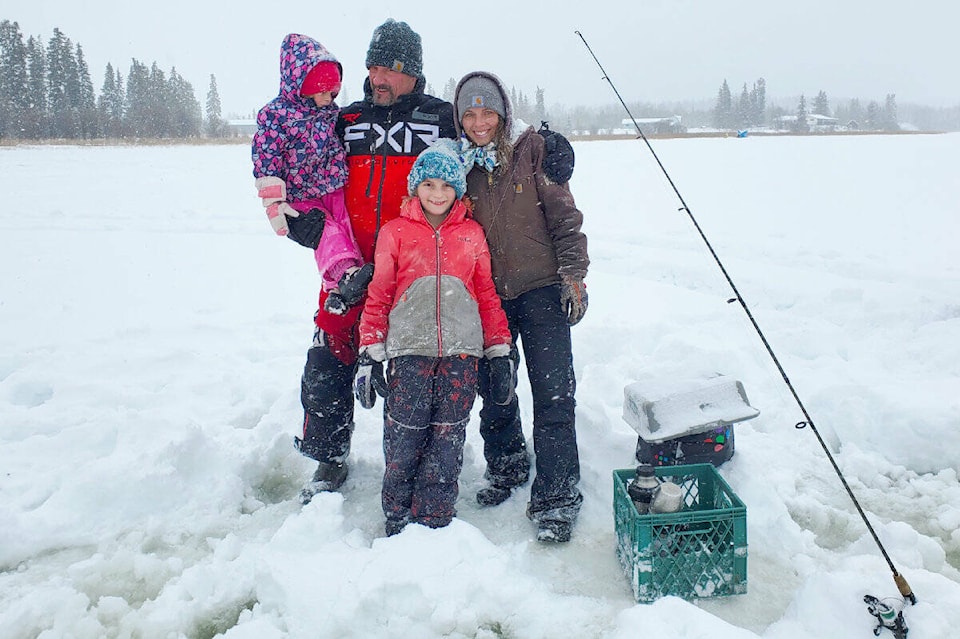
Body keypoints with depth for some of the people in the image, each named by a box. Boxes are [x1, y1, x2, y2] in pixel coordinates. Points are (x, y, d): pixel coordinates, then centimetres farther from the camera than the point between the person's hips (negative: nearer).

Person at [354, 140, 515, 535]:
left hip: (461, 353, 2)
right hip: (410, 352, -1)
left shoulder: (472, 234, 13)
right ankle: (398, 522, 16)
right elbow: (378, 295, 6)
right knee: (404, 442, -2)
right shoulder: (395, 232, 7)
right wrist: (370, 355, 0)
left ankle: (434, 524, 17)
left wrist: (500, 353, 11)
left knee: (447, 442, 4)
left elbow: (487, 295, 15)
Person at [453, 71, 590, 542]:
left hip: (541, 289, -3)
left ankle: (555, 500, 3)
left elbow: (564, 214, -2)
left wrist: (573, 275, -8)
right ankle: (506, 468, 36)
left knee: (553, 393, -7)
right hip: (486, 295, 3)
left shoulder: (532, 149, -3)